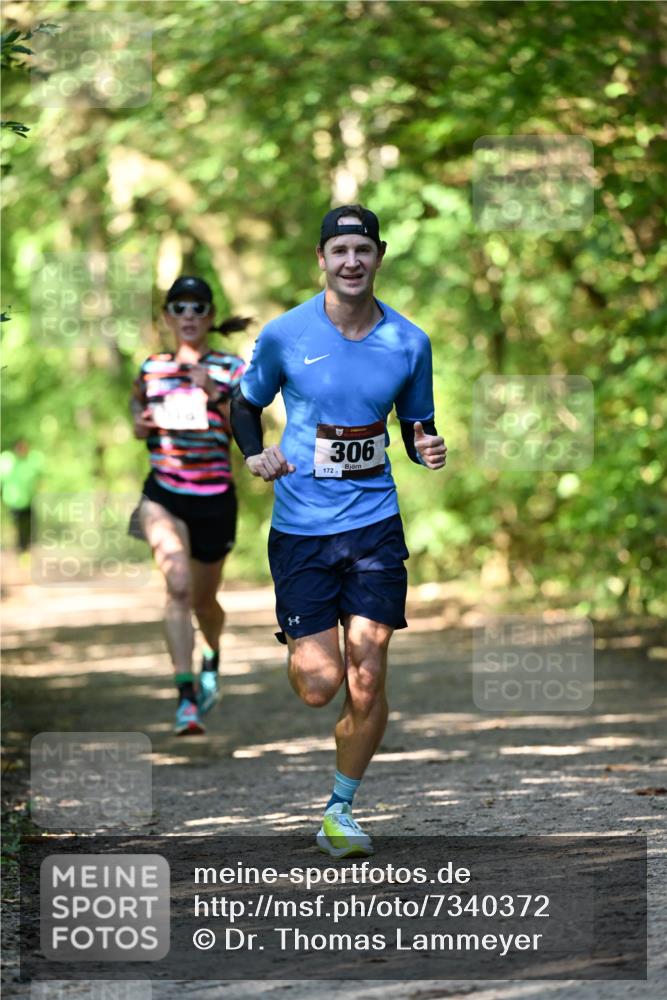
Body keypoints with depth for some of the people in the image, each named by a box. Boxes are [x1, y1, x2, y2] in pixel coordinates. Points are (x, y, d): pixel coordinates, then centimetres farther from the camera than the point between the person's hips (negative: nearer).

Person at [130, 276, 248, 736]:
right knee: (179, 584, -24)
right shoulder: (152, 368, 6)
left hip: (214, 498, 0)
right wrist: (141, 423, 4)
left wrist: (215, 396, -21)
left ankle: (212, 655, 50)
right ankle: (186, 693, -26)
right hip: (162, 495, 0)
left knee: (204, 600, 14)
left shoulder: (232, 369, -1)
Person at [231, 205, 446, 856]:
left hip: (375, 522, 1)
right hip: (300, 527, -1)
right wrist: (255, 455, -8)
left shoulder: (408, 342, 2)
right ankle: (299, 646, 31)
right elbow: (245, 405, 12)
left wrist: (429, 449, -8)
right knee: (319, 685, -8)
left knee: (367, 681, -5)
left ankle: (340, 809, 15)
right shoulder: (285, 335, -4)